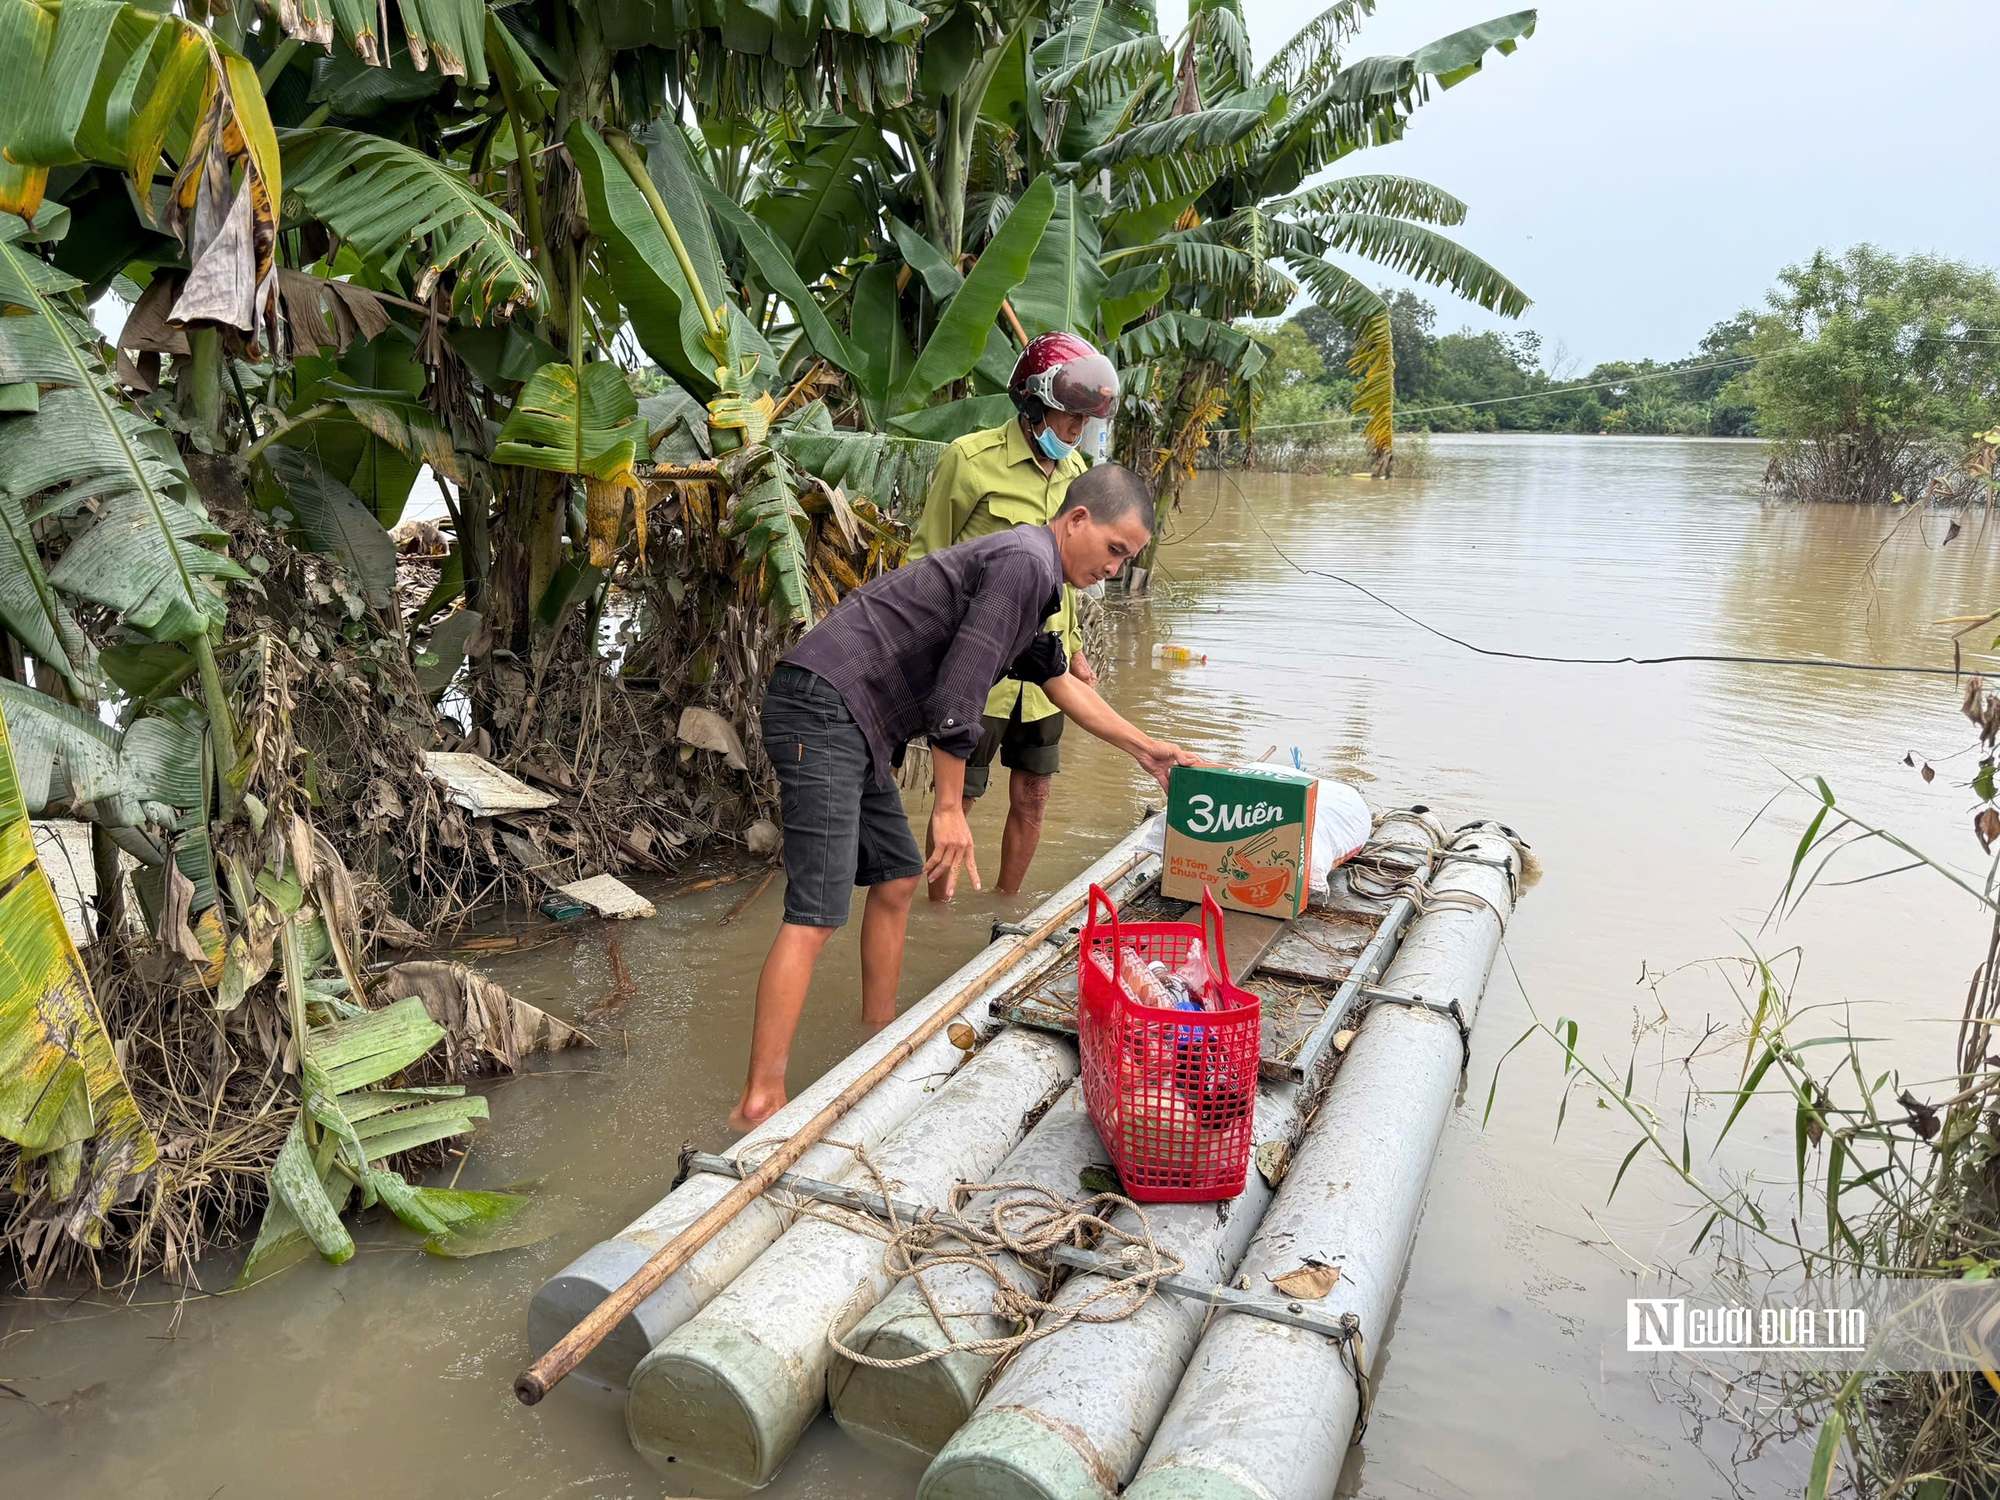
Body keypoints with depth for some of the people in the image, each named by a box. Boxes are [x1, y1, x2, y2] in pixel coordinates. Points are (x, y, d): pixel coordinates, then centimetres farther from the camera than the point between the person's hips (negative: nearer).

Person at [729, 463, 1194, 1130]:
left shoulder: (1030, 575, 23)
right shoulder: (1023, 561, -11)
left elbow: (1059, 682, 36)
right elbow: (956, 693, -18)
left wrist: (1146, 749, 40)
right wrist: (950, 808, -12)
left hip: (849, 723, 11)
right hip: (824, 706, -11)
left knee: (897, 874, 17)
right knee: (817, 914, -13)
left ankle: (878, 1039, 29)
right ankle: (760, 1099, -10)